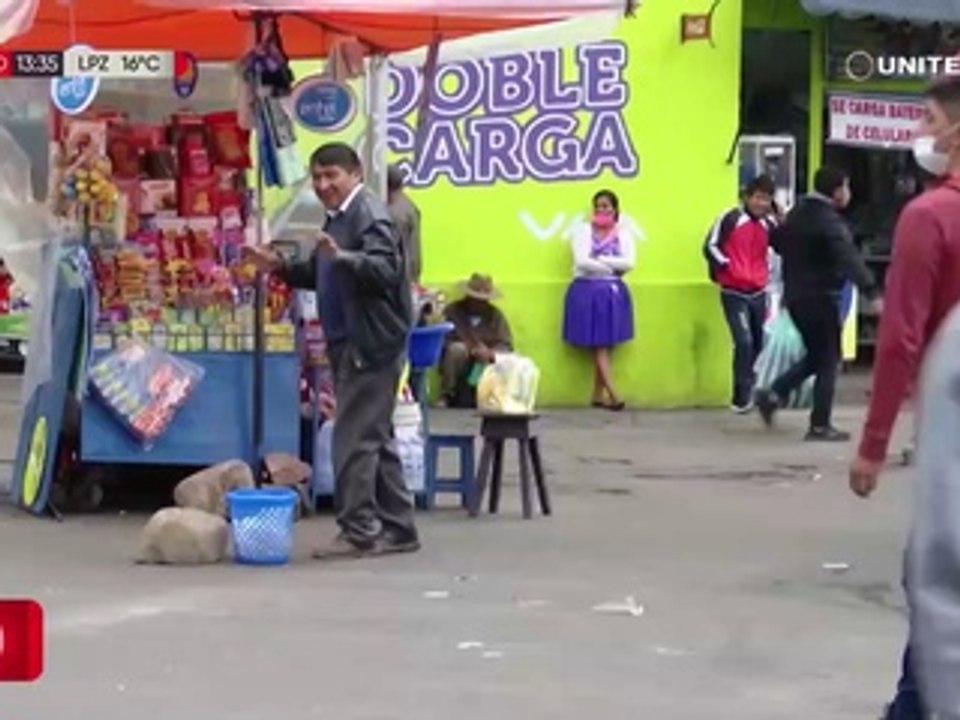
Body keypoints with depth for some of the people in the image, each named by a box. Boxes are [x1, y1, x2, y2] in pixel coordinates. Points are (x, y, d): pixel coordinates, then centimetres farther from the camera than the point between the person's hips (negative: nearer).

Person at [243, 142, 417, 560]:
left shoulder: (371, 217, -13)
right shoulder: (338, 218, 17)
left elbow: (385, 270, -27)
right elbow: (323, 276, 28)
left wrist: (341, 256, -40)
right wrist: (280, 268, 16)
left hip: (371, 345, -10)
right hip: (350, 345, 10)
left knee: (355, 439, -10)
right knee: (377, 439, 14)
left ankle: (359, 532, -6)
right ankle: (397, 528, 21)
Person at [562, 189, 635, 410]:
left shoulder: (623, 235, 7)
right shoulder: (584, 232, 0)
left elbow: (629, 262, -7)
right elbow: (582, 261, -13)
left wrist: (600, 260, -12)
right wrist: (612, 268, -9)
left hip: (613, 293, 3)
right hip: (588, 291, -3)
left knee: (605, 345, 3)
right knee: (599, 345, -6)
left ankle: (598, 395, 8)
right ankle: (612, 394, -11)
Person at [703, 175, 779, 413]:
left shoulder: (770, 223, 6)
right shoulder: (730, 218, -10)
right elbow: (711, 246, -9)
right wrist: (726, 268, -10)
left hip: (758, 293, 6)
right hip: (734, 293, -6)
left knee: (759, 344, 10)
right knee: (744, 342, -15)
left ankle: (752, 391, 26)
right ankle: (742, 397, -6)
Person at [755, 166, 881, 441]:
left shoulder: (797, 214, 9)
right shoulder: (830, 222, -18)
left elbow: (776, 241, 24)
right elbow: (850, 259, -31)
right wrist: (871, 293, -39)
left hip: (795, 297, 8)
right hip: (820, 299, -8)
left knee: (816, 356, 21)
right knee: (828, 361, 2)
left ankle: (774, 395, 9)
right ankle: (820, 425, 2)